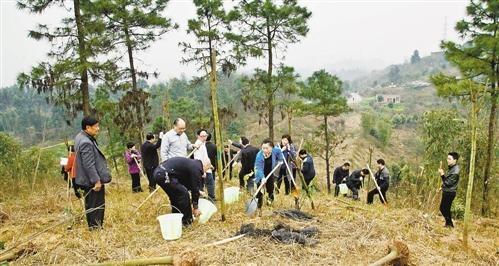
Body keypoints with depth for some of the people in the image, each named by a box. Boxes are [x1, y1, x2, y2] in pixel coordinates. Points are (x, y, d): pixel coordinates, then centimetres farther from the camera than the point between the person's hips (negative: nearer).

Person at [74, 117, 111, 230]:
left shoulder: (80, 136, 8)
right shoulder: (86, 143, -25)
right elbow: (89, 165, -26)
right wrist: (97, 181, -23)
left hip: (88, 180, 11)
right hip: (93, 181, -11)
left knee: (90, 204, 19)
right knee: (97, 205, 0)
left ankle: (92, 226, 30)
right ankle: (96, 227, 9)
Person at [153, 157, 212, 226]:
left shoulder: (192, 164, 23)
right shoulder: (196, 169, -5)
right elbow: (195, 188, -1)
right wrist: (195, 208, 8)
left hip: (158, 172, 10)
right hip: (164, 175, -10)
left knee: (175, 196, 22)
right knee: (183, 194, -2)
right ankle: (186, 221, 7)